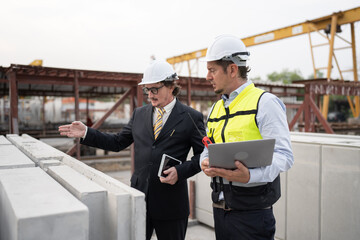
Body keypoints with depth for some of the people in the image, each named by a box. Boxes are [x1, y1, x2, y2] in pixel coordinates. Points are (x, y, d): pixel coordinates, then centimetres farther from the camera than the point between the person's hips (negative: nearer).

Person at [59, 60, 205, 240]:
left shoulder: (192, 117, -5)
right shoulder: (139, 114, 8)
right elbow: (118, 143, 12)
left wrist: (180, 171, -19)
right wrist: (86, 133, 3)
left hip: (170, 203, -3)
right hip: (139, 198, 3)